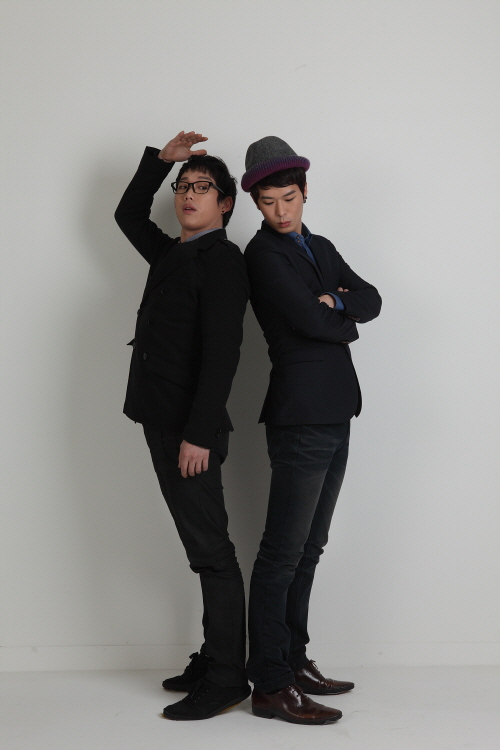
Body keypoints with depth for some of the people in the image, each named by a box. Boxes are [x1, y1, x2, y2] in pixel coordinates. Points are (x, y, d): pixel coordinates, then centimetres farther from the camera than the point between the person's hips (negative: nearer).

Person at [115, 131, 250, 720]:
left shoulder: (222, 261, -10)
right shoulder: (172, 255, 16)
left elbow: (222, 352, -18)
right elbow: (129, 215, 33)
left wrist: (199, 434, -22)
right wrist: (161, 159, 19)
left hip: (190, 429, -9)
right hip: (162, 422, 9)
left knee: (210, 550, -4)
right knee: (203, 548, 13)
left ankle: (226, 680, 3)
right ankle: (214, 660, 22)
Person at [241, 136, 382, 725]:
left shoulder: (320, 248, 18)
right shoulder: (263, 253, -7)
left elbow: (371, 301, 8)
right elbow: (310, 320, -16)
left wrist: (336, 301, -11)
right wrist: (347, 323, 3)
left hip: (335, 416, 8)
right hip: (301, 417, -8)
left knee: (308, 549, 13)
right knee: (282, 554, -5)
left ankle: (292, 660, 23)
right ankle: (271, 686, 0)